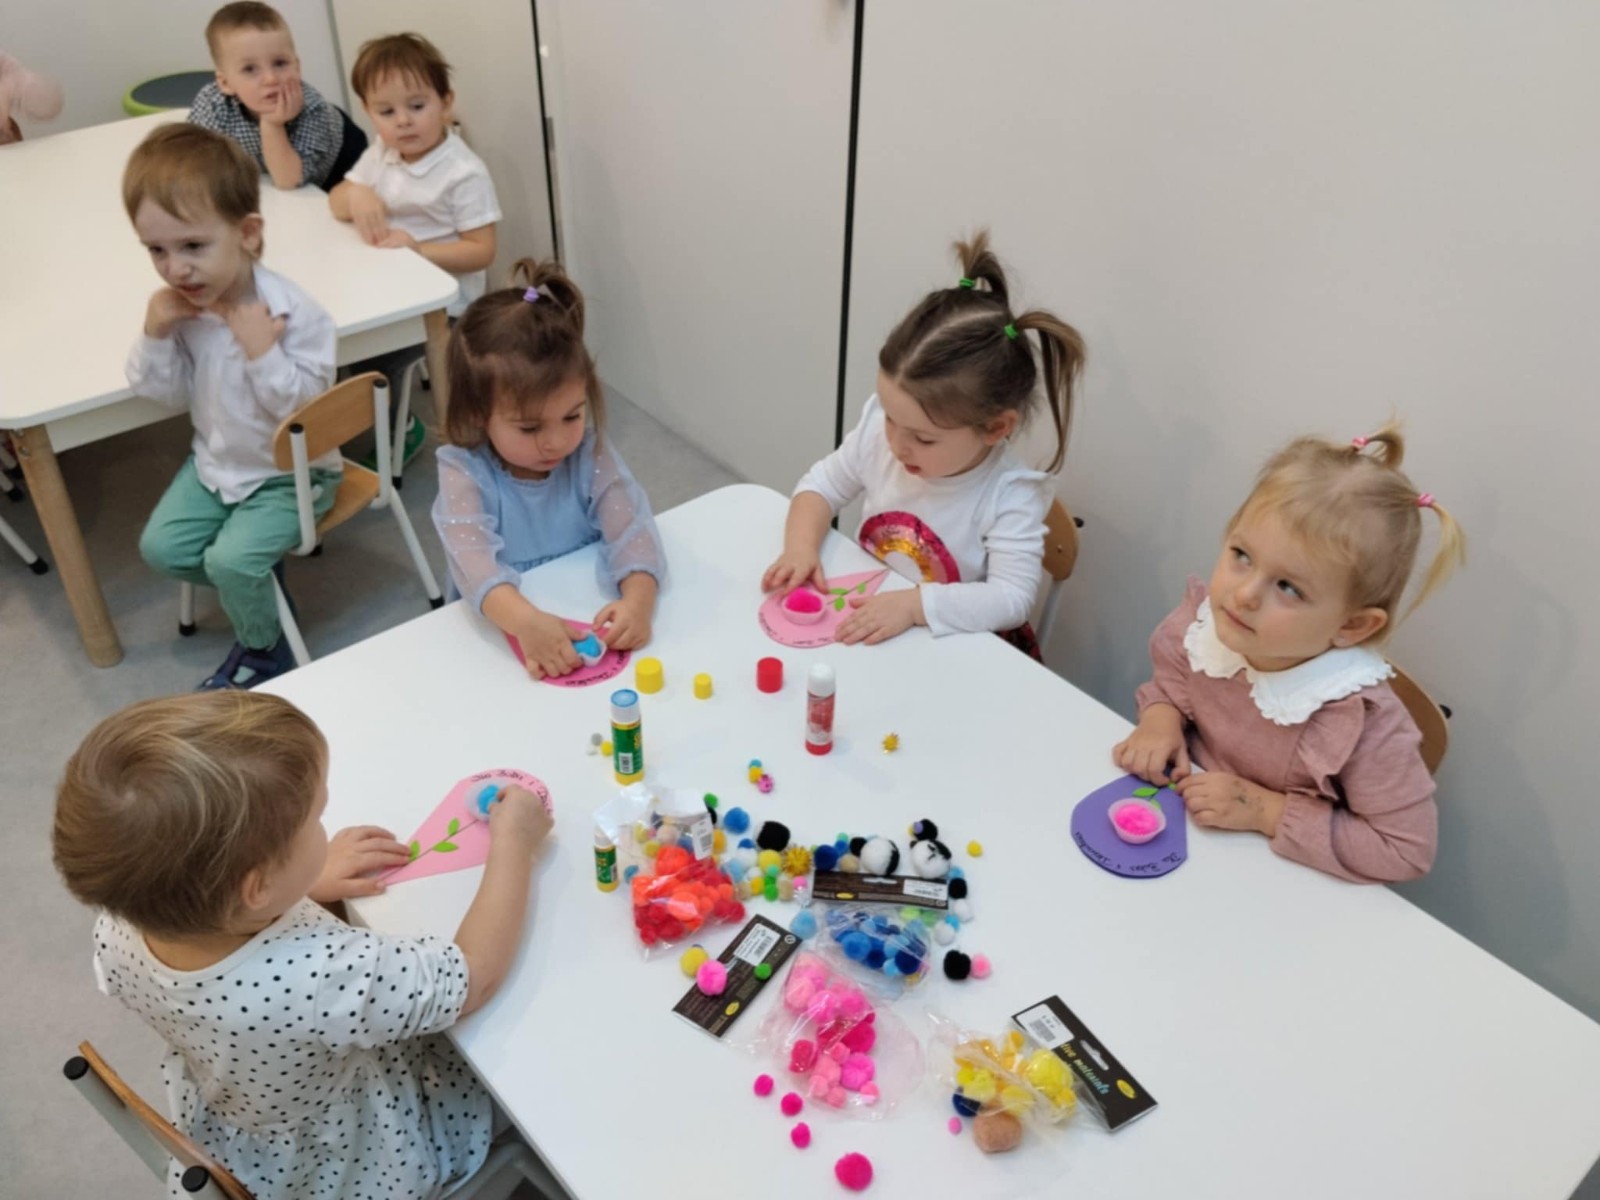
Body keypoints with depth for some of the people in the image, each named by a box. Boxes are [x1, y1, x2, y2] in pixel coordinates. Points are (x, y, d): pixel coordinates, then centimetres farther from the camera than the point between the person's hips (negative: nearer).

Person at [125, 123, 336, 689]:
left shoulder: (293, 312, -27)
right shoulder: (179, 308, -9)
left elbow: (303, 406, -25)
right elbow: (165, 390, -1)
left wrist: (261, 350, -37)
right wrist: (155, 334, -18)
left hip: (289, 472, -7)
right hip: (215, 461, 7)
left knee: (231, 560, -18)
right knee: (161, 547, 5)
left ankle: (261, 649, 10)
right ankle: (260, 583, 26)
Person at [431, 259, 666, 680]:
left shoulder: (590, 452, -8)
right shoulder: (464, 472, -15)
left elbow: (630, 529, -17)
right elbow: (472, 558, -29)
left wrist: (638, 599, -37)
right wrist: (526, 622, -47)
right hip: (502, 630, -2)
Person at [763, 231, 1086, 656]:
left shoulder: (1010, 494, -22)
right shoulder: (879, 429, -9)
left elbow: (1011, 599, -26)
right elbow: (823, 484, 4)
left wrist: (913, 604, -36)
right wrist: (801, 546, -14)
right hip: (866, 625, 3)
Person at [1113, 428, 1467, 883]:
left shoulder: (1360, 720, -26)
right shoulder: (1203, 619, -14)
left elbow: (1406, 852, -17)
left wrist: (1266, 811, -21)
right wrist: (1160, 718, -15)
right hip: (1178, 821, 4)